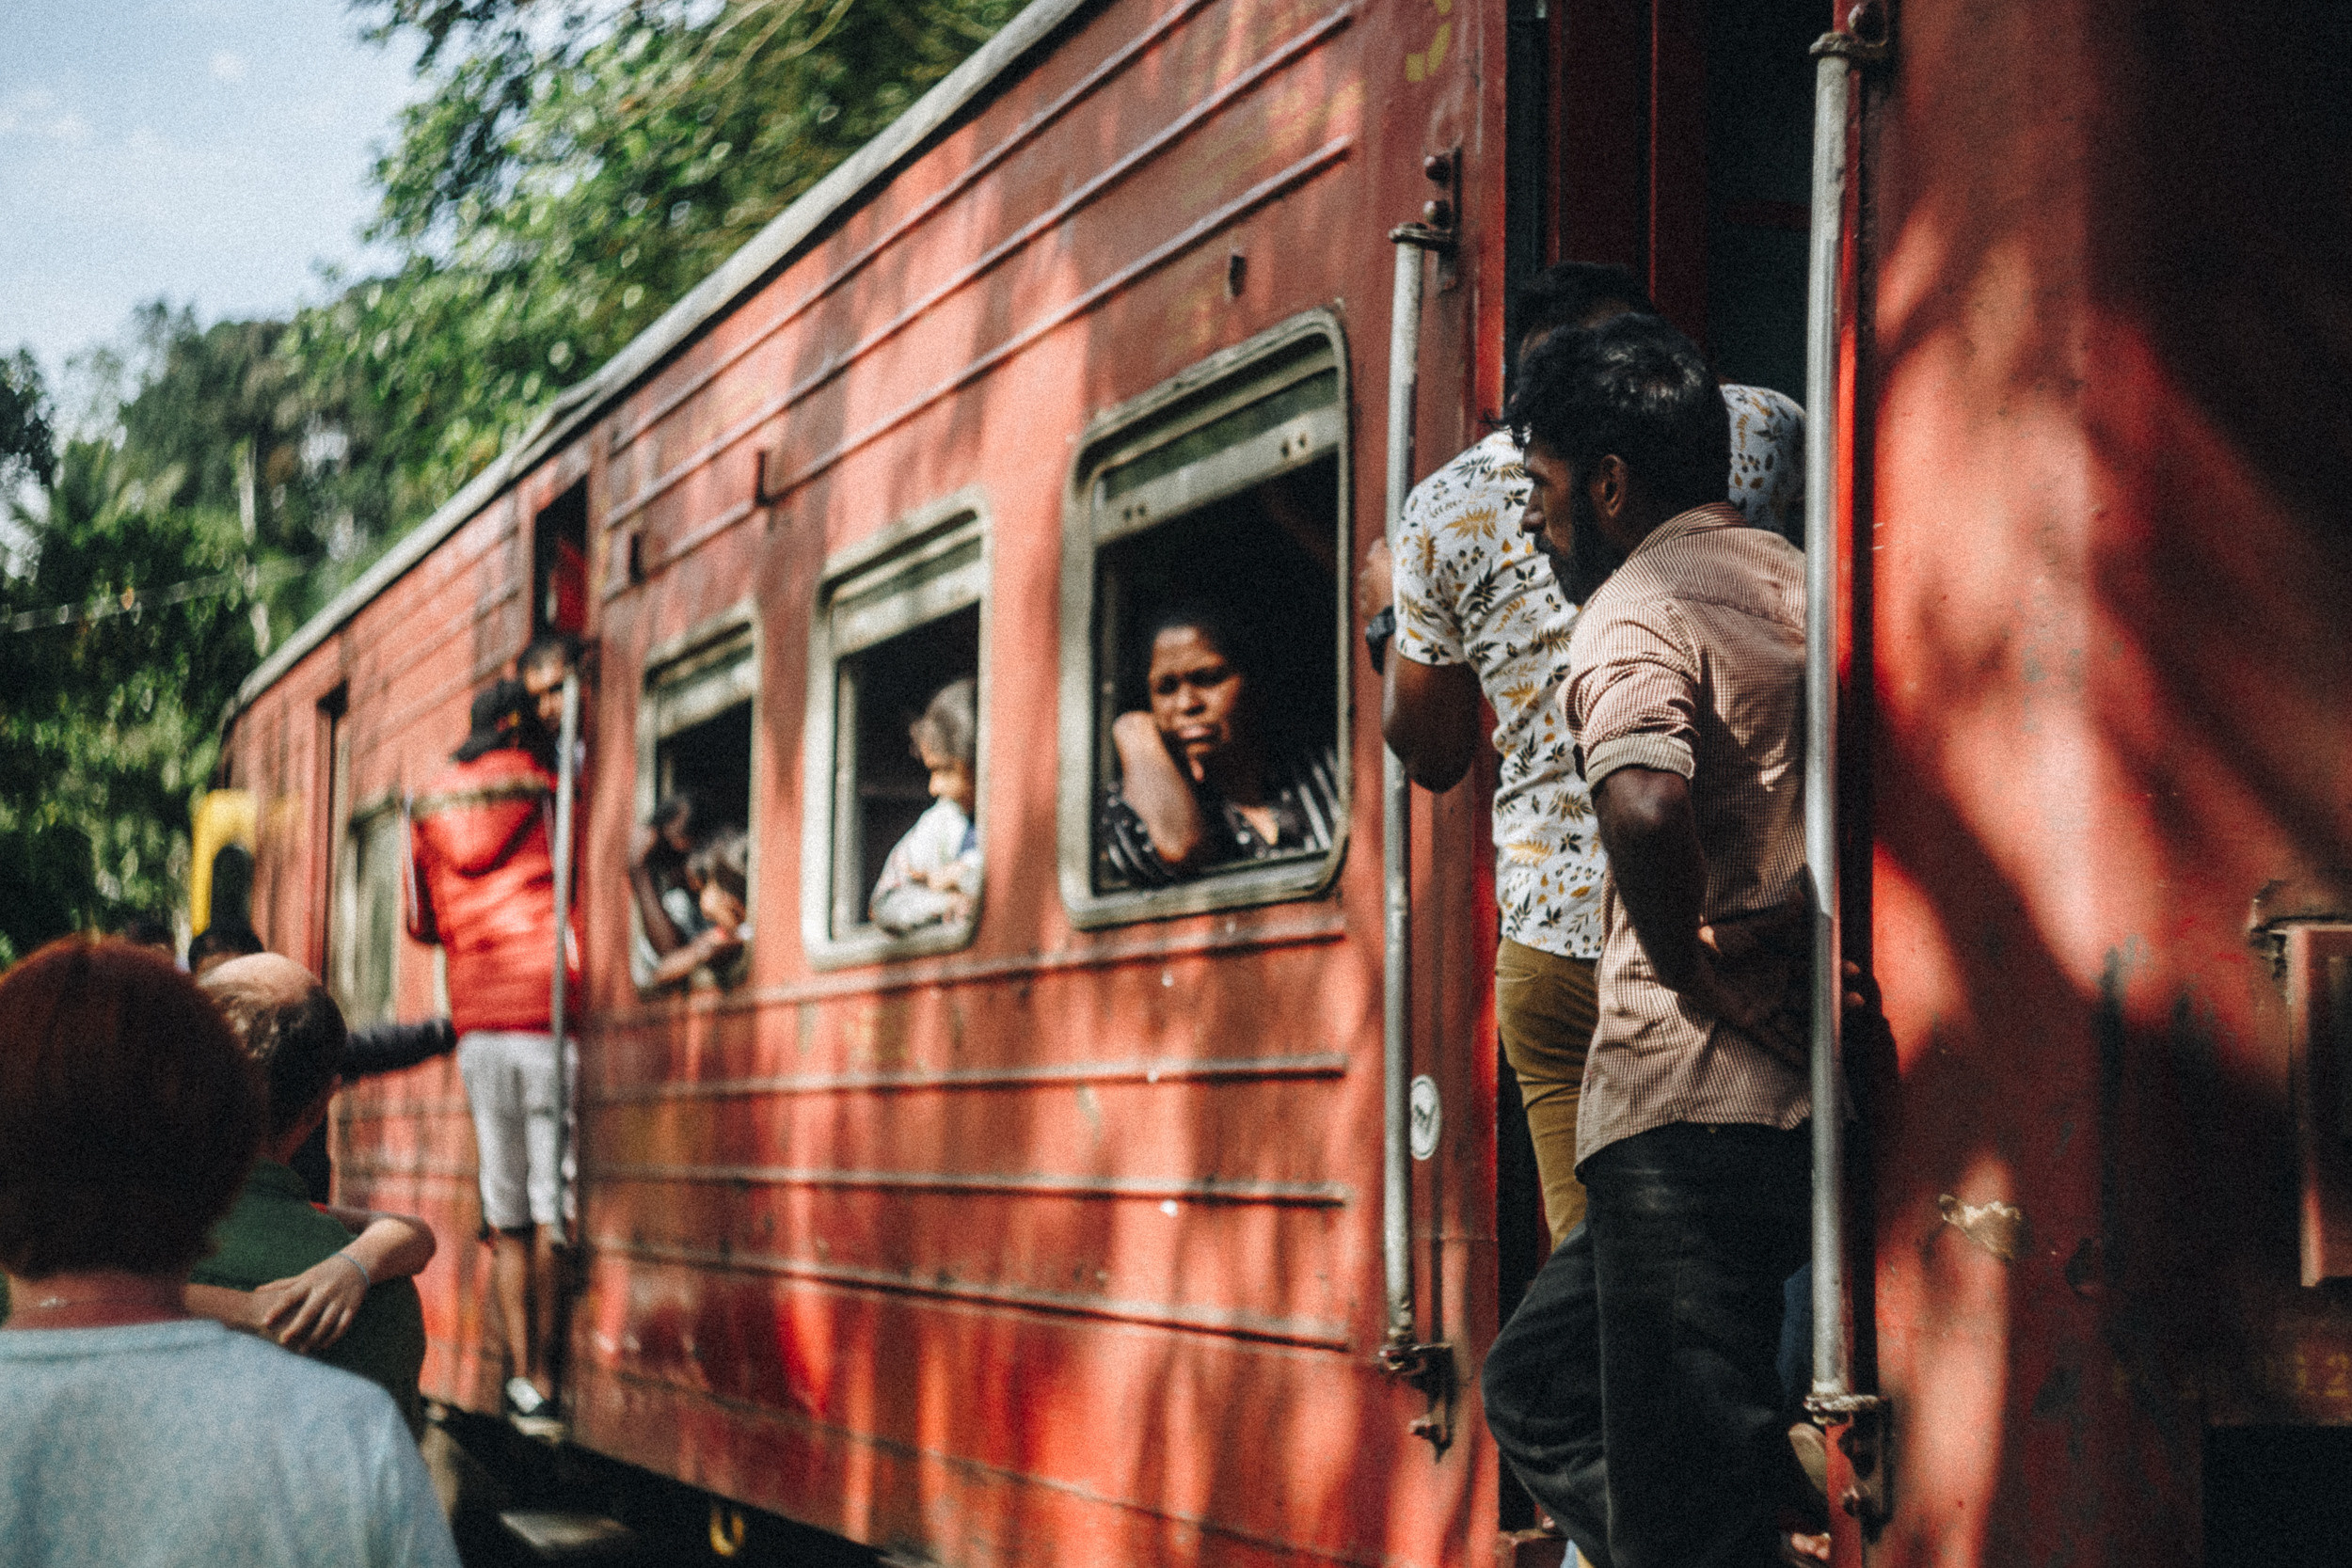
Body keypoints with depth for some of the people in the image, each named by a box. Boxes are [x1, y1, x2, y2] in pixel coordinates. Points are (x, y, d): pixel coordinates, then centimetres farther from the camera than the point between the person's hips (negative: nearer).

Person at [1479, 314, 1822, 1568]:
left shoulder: (1637, 607, -8)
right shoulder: (1801, 585, 19)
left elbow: (1645, 809, -29)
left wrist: (1700, 980, -14)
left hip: (1692, 1102, -9)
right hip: (1801, 1100, 9)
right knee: (1535, 1383, 22)